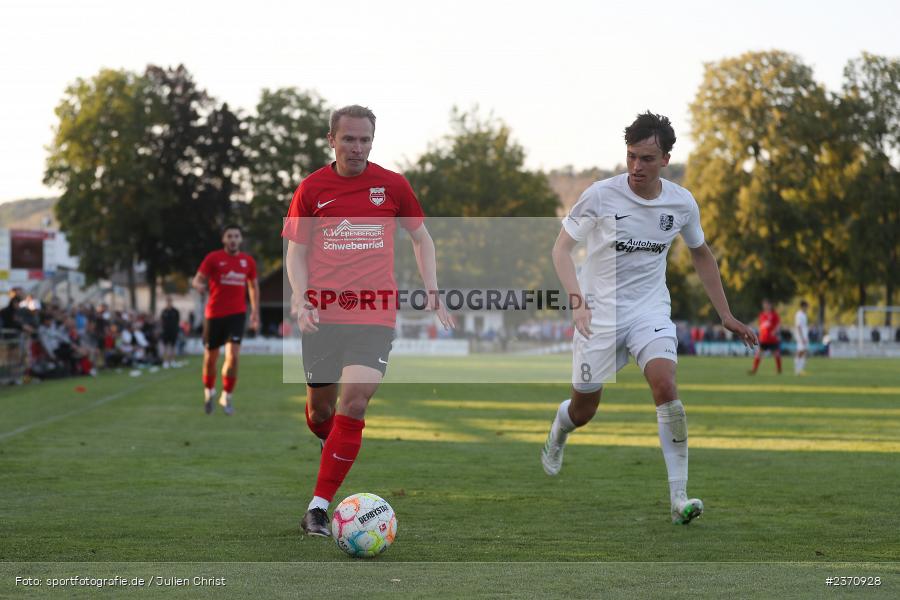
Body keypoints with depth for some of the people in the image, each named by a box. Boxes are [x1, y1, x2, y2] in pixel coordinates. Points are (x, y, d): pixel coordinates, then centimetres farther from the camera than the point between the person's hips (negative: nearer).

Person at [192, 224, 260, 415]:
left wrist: (255, 311, 16)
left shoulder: (248, 261, 7)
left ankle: (227, 396, -1)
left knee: (233, 355, -15)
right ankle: (209, 391, 33)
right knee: (211, 356, 8)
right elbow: (198, 279, -4)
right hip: (214, 313, -1)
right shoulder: (213, 258, -2)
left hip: (237, 314, 1)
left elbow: (253, 286, 20)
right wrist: (200, 286, -29)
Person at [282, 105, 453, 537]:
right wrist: (301, 299, -10)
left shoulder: (392, 185, 3)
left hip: (374, 314, -1)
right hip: (322, 314, 1)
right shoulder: (312, 188, 3)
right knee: (320, 406, 7)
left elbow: (421, 238, 15)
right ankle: (332, 445, 45)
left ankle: (318, 508, -15)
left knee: (355, 400, -17)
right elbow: (296, 251, 7)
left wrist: (433, 295, 7)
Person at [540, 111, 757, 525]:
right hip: (600, 311, -1)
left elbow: (701, 255, 14)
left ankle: (679, 497, -21)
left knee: (665, 386, -24)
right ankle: (559, 429, 47)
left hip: (650, 309, 1)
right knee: (584, 410, 6)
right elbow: (561, 248, -6)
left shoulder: (681, 203, -3)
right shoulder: (600, 196, -13)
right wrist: (577, 300, -22)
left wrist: (726, 316, 12)